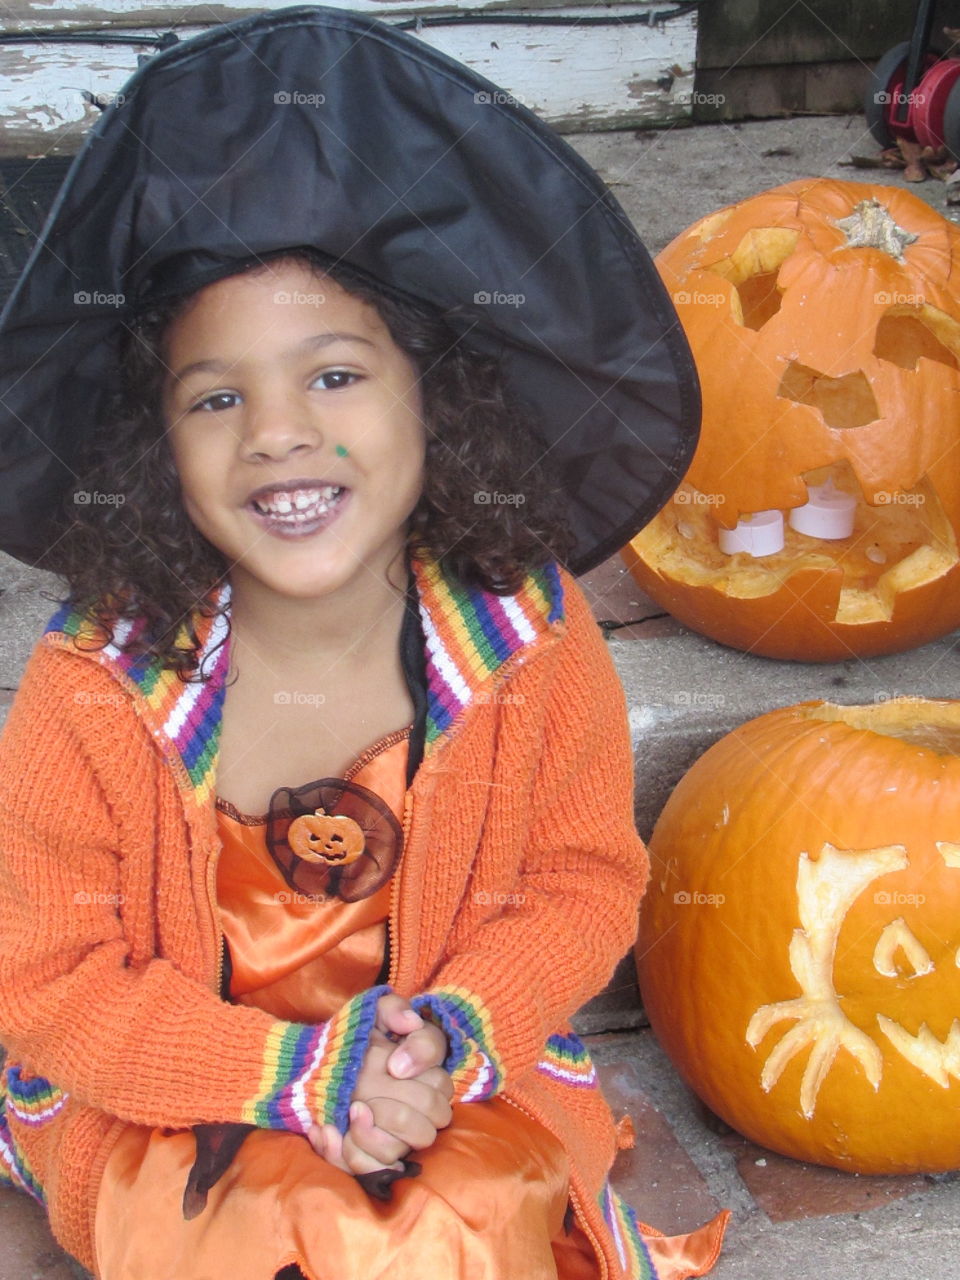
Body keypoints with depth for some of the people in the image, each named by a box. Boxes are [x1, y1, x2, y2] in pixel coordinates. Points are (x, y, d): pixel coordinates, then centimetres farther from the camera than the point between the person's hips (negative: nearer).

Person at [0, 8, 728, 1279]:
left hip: (464, 1075, 1)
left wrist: (451, 1033, -23)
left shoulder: (532, 639, -17)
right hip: (165, 1097, -1)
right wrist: (299, 1072, -24)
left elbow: (585, 883, -4)